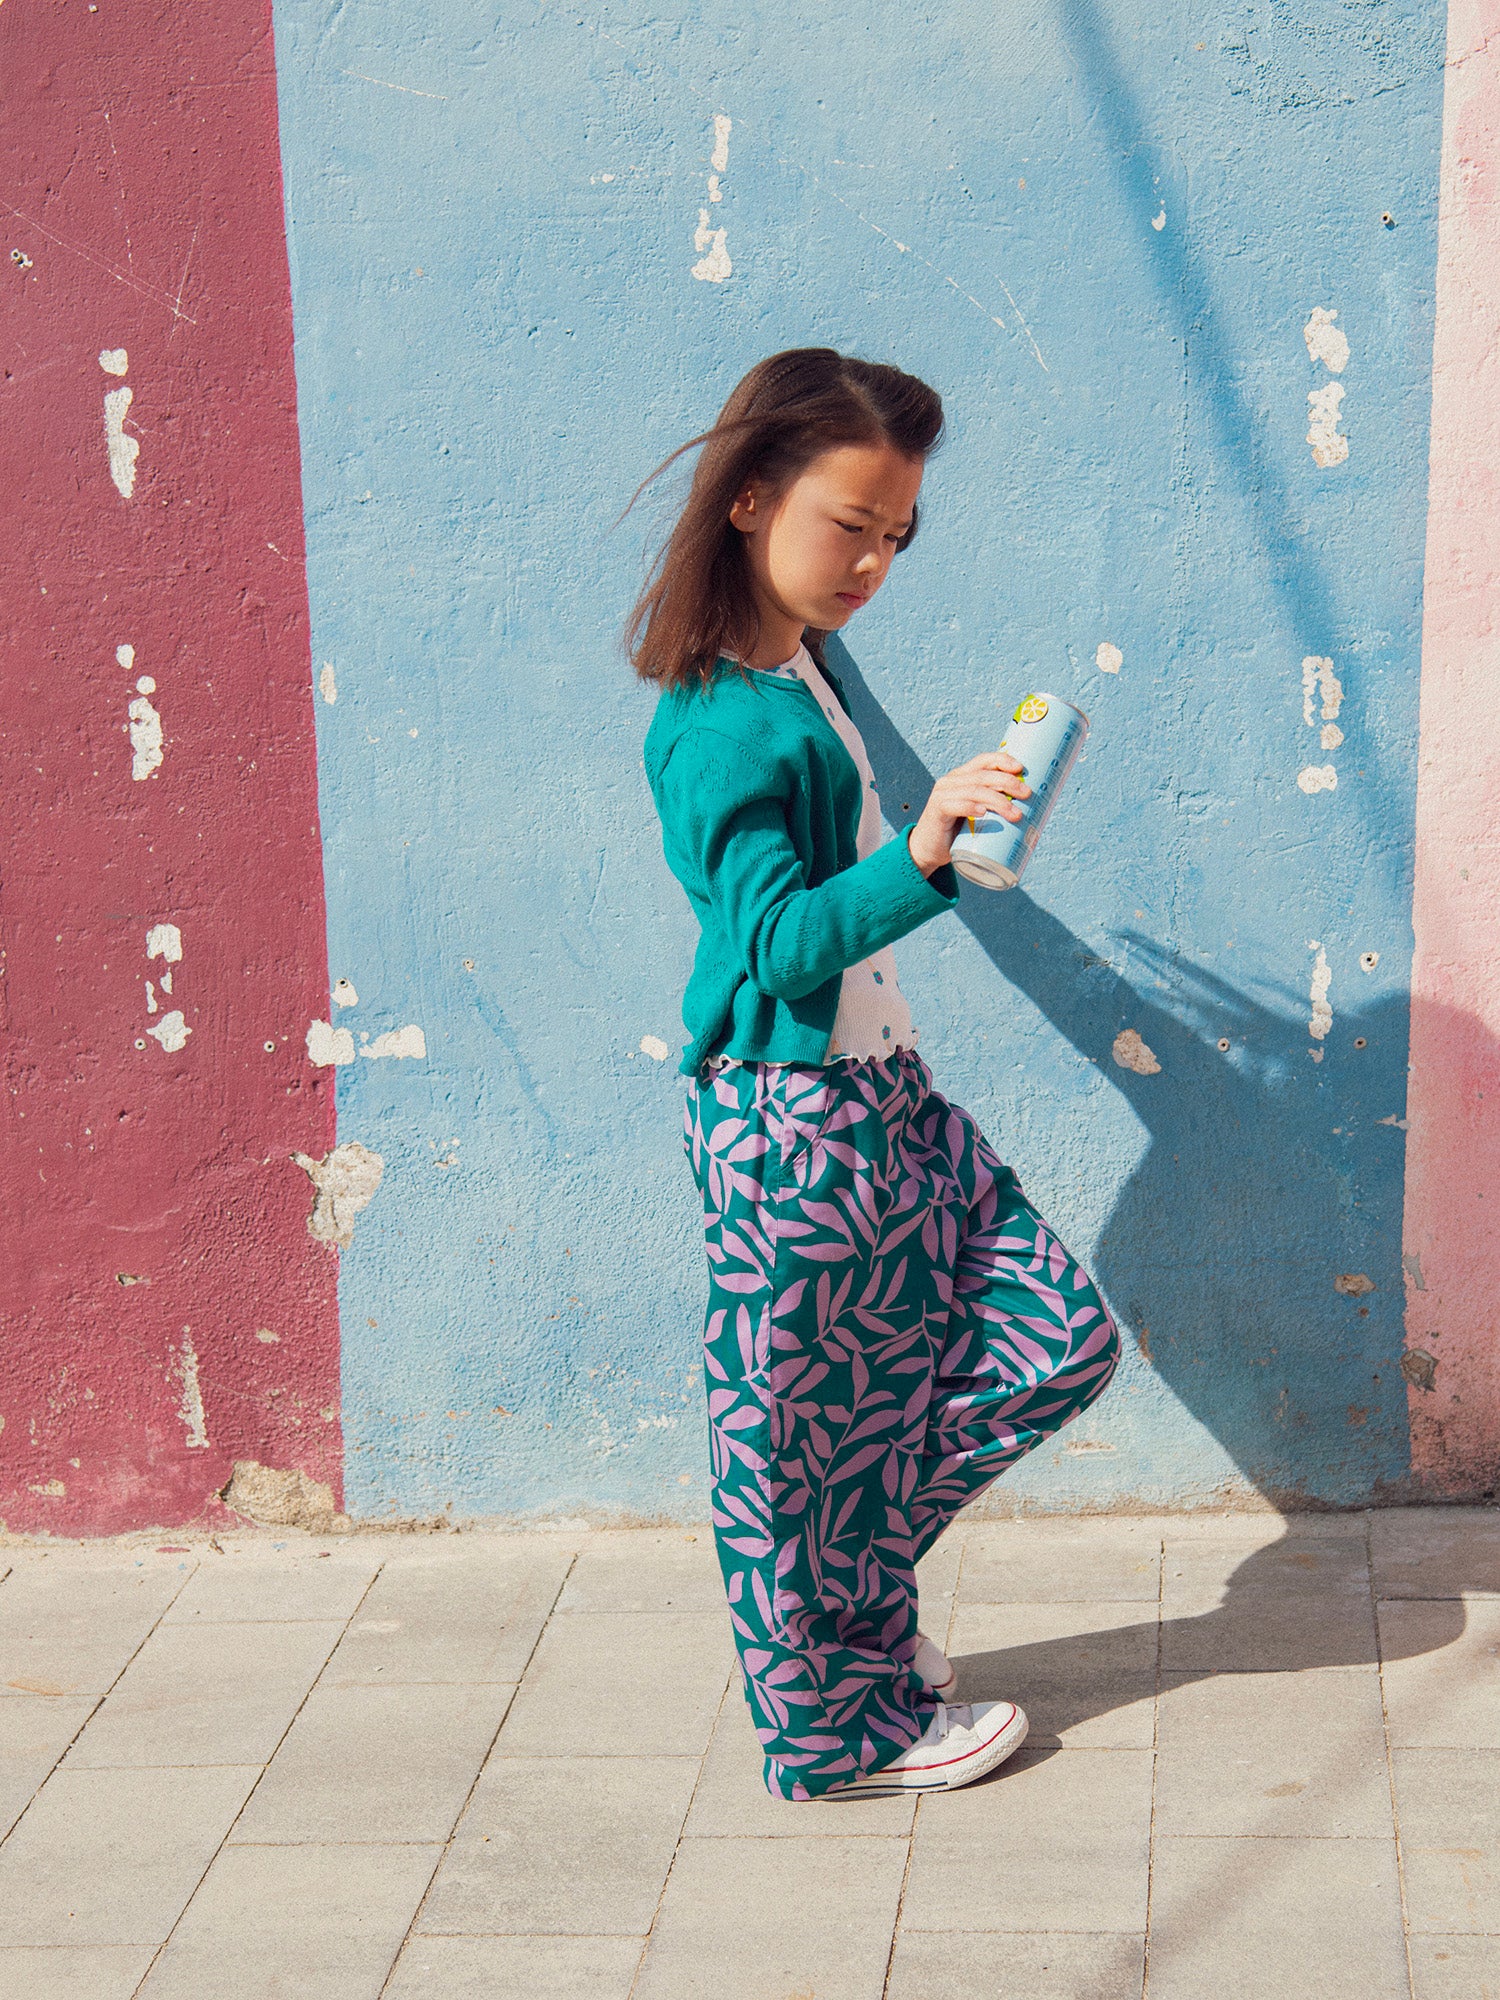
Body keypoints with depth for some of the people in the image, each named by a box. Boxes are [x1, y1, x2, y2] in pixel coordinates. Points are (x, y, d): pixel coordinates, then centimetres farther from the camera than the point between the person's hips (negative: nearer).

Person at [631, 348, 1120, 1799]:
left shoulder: (798, 666, 8)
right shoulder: (723, 727, -21)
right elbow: (778, 940, -29)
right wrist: (919, 859, -42)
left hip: (881, 1094, 10)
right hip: (791, 1121, -10)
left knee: (1060, 1340, 11)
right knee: (812, 1425, 5)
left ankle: (852, 1597, 26)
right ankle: (836, 1722, 24)